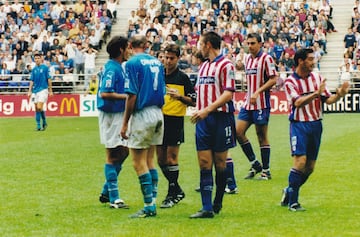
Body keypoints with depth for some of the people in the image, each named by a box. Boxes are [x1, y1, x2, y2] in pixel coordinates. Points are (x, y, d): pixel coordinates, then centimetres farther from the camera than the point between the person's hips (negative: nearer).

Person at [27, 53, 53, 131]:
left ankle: (44, 122, 7)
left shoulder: (45, 68, -3)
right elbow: (32, 81, 15)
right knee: (36, 109, 4)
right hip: (35, 91, 5)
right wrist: (29, 91, 9)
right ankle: (38, 126, 9)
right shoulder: (34, 69, 11)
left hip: (43, 90, -5)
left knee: (39, 108, -15)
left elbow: (49, 79, -2)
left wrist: (50, 90, -4)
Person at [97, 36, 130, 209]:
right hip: (111, 115, -10)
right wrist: (126, 96, -23)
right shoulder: (112, 68, -17)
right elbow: (105, 93, -26)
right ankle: (113, 198, 3)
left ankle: (106, 192, 23)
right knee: (113, 156, -4)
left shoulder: (117, 68, 13)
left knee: (123, 152, 14)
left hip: (119, 115, 10)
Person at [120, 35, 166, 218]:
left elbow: (132, 96, -15)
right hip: (158, 113, 8)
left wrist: (125, 123, -10)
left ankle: (149, 206, -5)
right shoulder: (157, 62, 11)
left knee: (139, 163, -3)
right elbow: (162, 92, 14)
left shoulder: (132, 63, -10)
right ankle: (152, 203, 15)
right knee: (149, 161, 14)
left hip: (142, 114, -8)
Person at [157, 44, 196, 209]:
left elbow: (193, 101, -3)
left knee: (171, 159, -6)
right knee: (161, 160, 6)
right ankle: (177, 190, 21)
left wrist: (179, 96, -19)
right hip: (159, 119, 5)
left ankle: (172, 194, 1)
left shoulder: (183, 78, -2)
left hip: (175, 121, -5)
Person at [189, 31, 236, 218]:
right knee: (204, 163, -2)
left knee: (220, 163, 3)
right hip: (203, 120, 6)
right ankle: (207, 208, -5)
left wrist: (208, 109, -21)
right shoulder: (203, 66, 18)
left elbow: (228, 94, -15)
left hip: (221, 117, -6)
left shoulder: (226, 65, -7)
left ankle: (217, 203, 16)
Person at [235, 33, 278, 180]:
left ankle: (266, 170, 8)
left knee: (262, 137, -2)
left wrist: (257, 92, -20)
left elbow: (273, 79, -14)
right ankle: (255, 164, 12)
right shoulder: (247, 58, 13)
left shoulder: (266, 58, -9)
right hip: (247, 103, 7)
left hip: (261, 103, -7)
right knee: (238, 132, 0)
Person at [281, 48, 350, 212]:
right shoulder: (290, 82, -7)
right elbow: (298, 102, -20)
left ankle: (289, 192, 26)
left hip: (316, 125, 5)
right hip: (299, 124, -5)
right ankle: (292, 201, -10)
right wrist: (316, 93, -30)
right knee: (300, 160, -18)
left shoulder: (317, 77, 8)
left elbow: (328, 100, 6)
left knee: (310, 167, 6)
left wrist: (339, 94, -14)